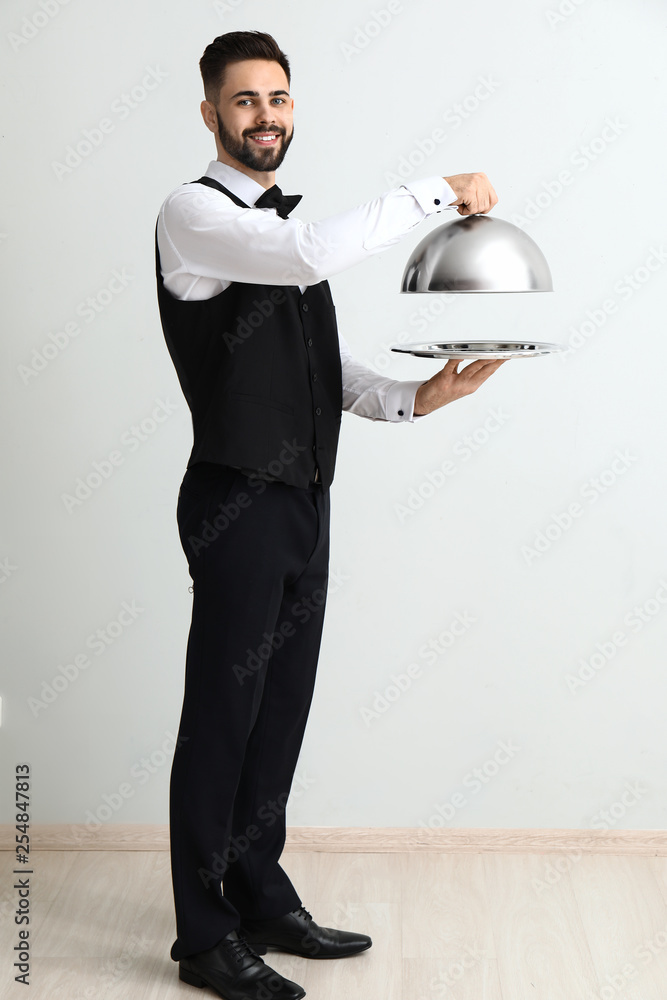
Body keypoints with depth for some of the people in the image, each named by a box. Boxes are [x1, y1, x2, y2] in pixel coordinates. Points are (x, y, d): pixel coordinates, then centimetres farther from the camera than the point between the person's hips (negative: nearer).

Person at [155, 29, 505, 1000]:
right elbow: (313, 254, -28)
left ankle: (262, 900, 29)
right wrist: (435, 190, -18)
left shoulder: (289, 219, 18)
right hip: (238, 501, -8)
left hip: (305, 498, 8)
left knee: (280, 711, 14)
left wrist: (412, 398, 1)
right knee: (221, 717, 0)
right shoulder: (195, 212, -9)